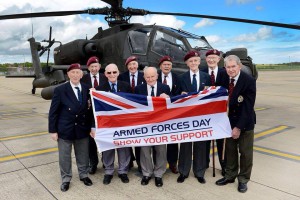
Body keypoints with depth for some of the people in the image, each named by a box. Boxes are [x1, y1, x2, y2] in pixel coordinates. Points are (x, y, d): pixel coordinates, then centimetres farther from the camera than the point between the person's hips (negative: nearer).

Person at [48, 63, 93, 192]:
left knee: (83, 155, 16)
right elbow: (53, 112, -6)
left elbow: (90, 109, 4)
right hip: (65, 130, -2)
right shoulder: (60, 90, -8)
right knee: (64, 157, 13)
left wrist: (90, 126, -8)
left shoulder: (87, 89, -1)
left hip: (82, 129, 2)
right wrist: (53, 130, -8)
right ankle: (66, 179, 33)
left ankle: (83, 175, 38)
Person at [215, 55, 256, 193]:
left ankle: (243, 179, 25)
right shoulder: (224, 80, -2)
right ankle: (230, 175, 30)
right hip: (229, 121, 4)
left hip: (245, 122, -4)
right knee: (230, 150, 14)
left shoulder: (249, 81, -17)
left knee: (245, 152, 8)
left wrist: (239, 127, -20)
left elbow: (248, 107, -19)